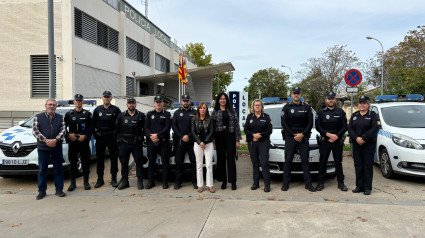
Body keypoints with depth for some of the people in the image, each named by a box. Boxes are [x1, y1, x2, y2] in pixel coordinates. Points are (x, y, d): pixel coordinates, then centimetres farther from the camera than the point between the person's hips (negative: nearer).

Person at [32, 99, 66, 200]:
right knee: (42, 169, 5)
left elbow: (63, 130, 1)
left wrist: (55, 140, -15)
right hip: (42, 147, -1)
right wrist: (46, 140, -13)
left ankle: (59, 190, 13)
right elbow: (35, 131, -1)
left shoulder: (60, 117, 9)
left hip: (57, 147, 1)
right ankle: (42, 191, 15)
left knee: (58, 169, 5)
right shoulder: (38, 117, 7)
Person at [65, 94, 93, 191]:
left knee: (85, 161, 2)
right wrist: (69, 134, -7)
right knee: (73, 162, 5)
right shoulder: (69, 114, 10)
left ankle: (86, 182, 13)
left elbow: (91, 127, 2)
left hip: (84, 141, -1)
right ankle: (73, 183, 16)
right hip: (72, 141, 1)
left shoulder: (88, 114, 5)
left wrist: (85, 136, -11)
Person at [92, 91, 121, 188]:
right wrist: (95, 133, 4)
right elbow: (93, 123, 13)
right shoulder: (97, 110, 9)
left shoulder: (115, 109, 2)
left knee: (114, 158, 1)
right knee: (100, 158, 6)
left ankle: (113, 179, 11)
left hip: (112, 137, -2)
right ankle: (100, 179, 16)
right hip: (100, 137, 2)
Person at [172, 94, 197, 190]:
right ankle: (178, 182, 12)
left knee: (194, 161, 1)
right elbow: (174, 126, 5)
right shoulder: (177, 113, 13)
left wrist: (188, 136, -12)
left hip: (191, 141, -1)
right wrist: (182, 136, -8)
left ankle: (194, 181, 11)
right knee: (179, 162, 4)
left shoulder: (194, 112, 7)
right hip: (179, 141, 1)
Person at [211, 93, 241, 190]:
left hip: (230, 136, -1)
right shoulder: (215, 112, 8)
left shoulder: (231, 111, 8)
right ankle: (224, 181, 16)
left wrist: (237, 139, -2)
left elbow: (236, 125, 5)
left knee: (231, 158, -2)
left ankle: (233, 182, 4)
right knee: (221, 159, 5)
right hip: (219, 137, 1)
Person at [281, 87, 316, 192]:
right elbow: (283, 123, -1)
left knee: (305, 160, 2)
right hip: (290, 137, -1)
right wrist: (294, 135, -8)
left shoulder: (307, 107, 7)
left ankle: (308, 183, 7)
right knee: (288, 160, 1)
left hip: (303, 137, 1)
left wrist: (302, 134, -10)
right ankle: (286, 183, 6)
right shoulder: (286, 107, 4)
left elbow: (310, 123, 3)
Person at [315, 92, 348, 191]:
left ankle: (340, 183, 15)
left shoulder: (341, 112, 7)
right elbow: (318, 127, -1)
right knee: (323, 162, 3)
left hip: (338, 141, 1)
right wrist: (329, 134, -13)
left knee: (338, 162, 5)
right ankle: (321, 183, 10)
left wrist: (336, 136, -11)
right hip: (324, 141, 0)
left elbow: (345, 126, 3)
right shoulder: (320, 112, 5)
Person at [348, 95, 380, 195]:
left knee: (368, 165, -2)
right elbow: (350, 128, 5)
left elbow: (375, 128, -10)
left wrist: (364, 138, -17)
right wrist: (356, 138, -12)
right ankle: (359, 186, 12)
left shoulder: (372, 115, 2)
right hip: (356, 144, 4)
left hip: (369, 144, -3)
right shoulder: (354, 115, 14)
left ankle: (367, 187, 4)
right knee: (358, 165, 4)